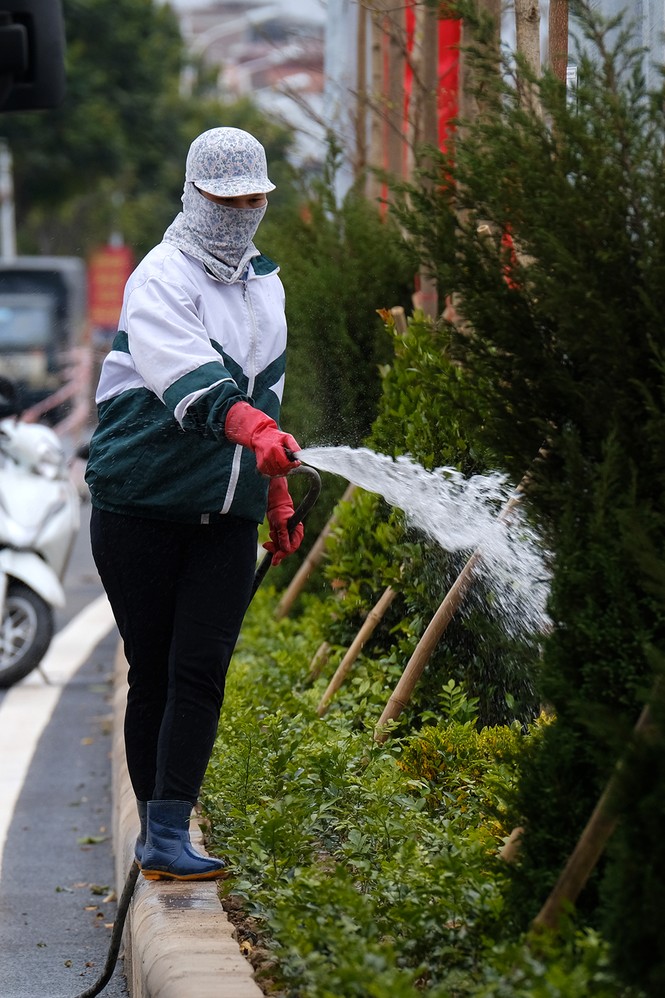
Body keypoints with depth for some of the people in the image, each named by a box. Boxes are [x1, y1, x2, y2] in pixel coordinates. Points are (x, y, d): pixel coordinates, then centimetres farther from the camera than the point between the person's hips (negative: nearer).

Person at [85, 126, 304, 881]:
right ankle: (153, 826, 16)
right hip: (140, 503, -5)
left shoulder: (265, 283, 15)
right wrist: (247, 423, -47)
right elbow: (183, 370, -30)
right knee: (152, 671, 2)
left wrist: (276, 493, 27)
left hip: (226, 515, 5)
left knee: (200, 670, -7)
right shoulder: (162, 278, -10)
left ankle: (168, 836, -8)